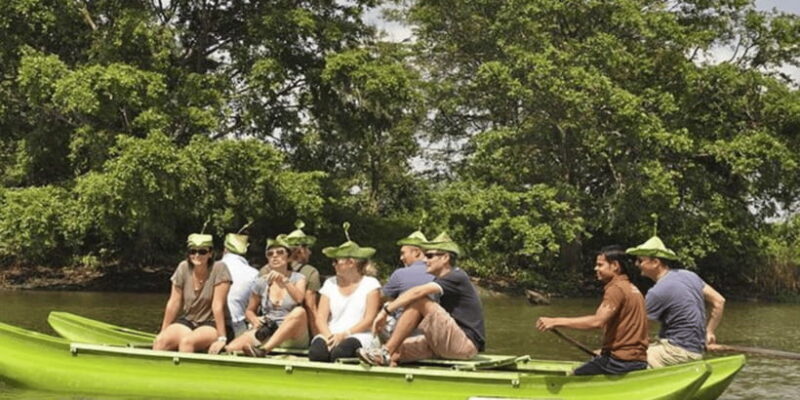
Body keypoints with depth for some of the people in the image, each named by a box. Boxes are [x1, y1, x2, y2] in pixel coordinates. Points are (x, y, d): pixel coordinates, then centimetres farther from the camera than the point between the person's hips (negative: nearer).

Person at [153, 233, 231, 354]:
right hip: (187, 321, 5)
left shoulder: (218, 269, -14)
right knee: (160, 341, -22)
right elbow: (173, 303, 2)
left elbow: (218, 305, -19)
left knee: (186, 342, -32)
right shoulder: (183, 268, -2)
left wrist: (222, 338, -20)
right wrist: (163, 332, 4)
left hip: (212, 324, -4)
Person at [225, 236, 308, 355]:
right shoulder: (261, 282, 11)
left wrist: (284, 281, -28)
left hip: (293, 337, 0)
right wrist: (254, 320, -2)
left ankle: (263, 350, -40)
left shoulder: (298, 278, 5)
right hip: (267, 334, 0)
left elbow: (299, 299, -16)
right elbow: (250, 310, 20)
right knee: (231, 349, -30)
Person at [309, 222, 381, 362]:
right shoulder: (330, 284, 19)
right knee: (316, 352, -33)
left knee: (339, 352, -38)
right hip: (331, 335, 3)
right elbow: (321, 317, 9)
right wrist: (329, 336, -13)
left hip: (359, 336, -3)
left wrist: (344, 334, -15)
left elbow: (369, 319, -1)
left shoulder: (370, 284, 9)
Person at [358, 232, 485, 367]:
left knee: (420, 302, -21)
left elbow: (417, 292, -21)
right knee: (397, 350, -1)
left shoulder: (457, 277, -10)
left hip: (466, 344, -10)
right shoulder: (441, 281, 21)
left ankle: (385, 353, -22)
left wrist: (386, 310, -21)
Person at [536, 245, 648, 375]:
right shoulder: (632, 289, 18)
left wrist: (556, 322, -26)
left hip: (621, 361, -10)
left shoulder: (616, 288, -13)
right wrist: (605, 351, 18)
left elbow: (597, 322, -26)